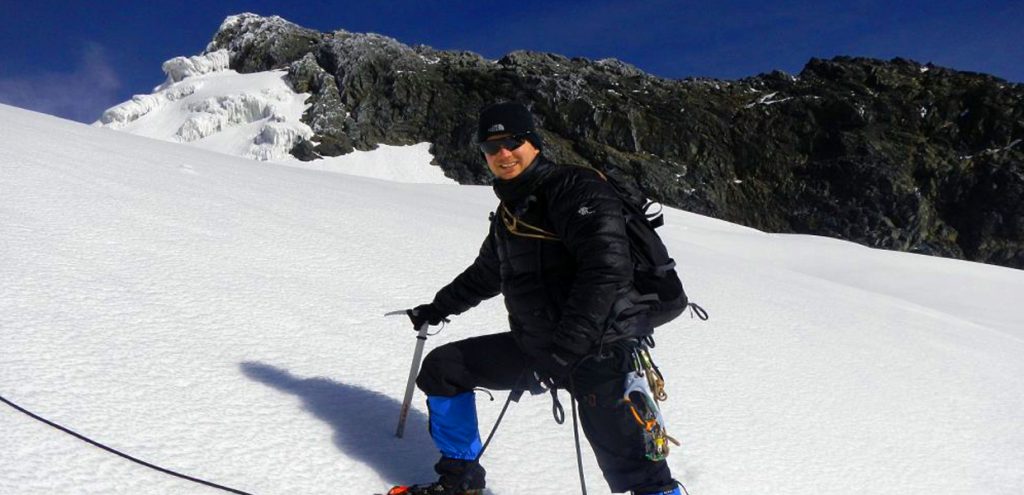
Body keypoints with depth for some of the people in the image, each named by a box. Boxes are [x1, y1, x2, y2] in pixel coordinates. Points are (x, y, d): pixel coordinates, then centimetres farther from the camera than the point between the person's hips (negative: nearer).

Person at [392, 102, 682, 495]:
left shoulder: (575, 188, -11)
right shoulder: (507, 213, 15)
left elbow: (607, 269, -24)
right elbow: (485, 275, 33)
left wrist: (564, 351, -28)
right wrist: (438, 309, 41)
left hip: (601, 350, -8)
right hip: (535, 346, 8)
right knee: (441, 368, 12)